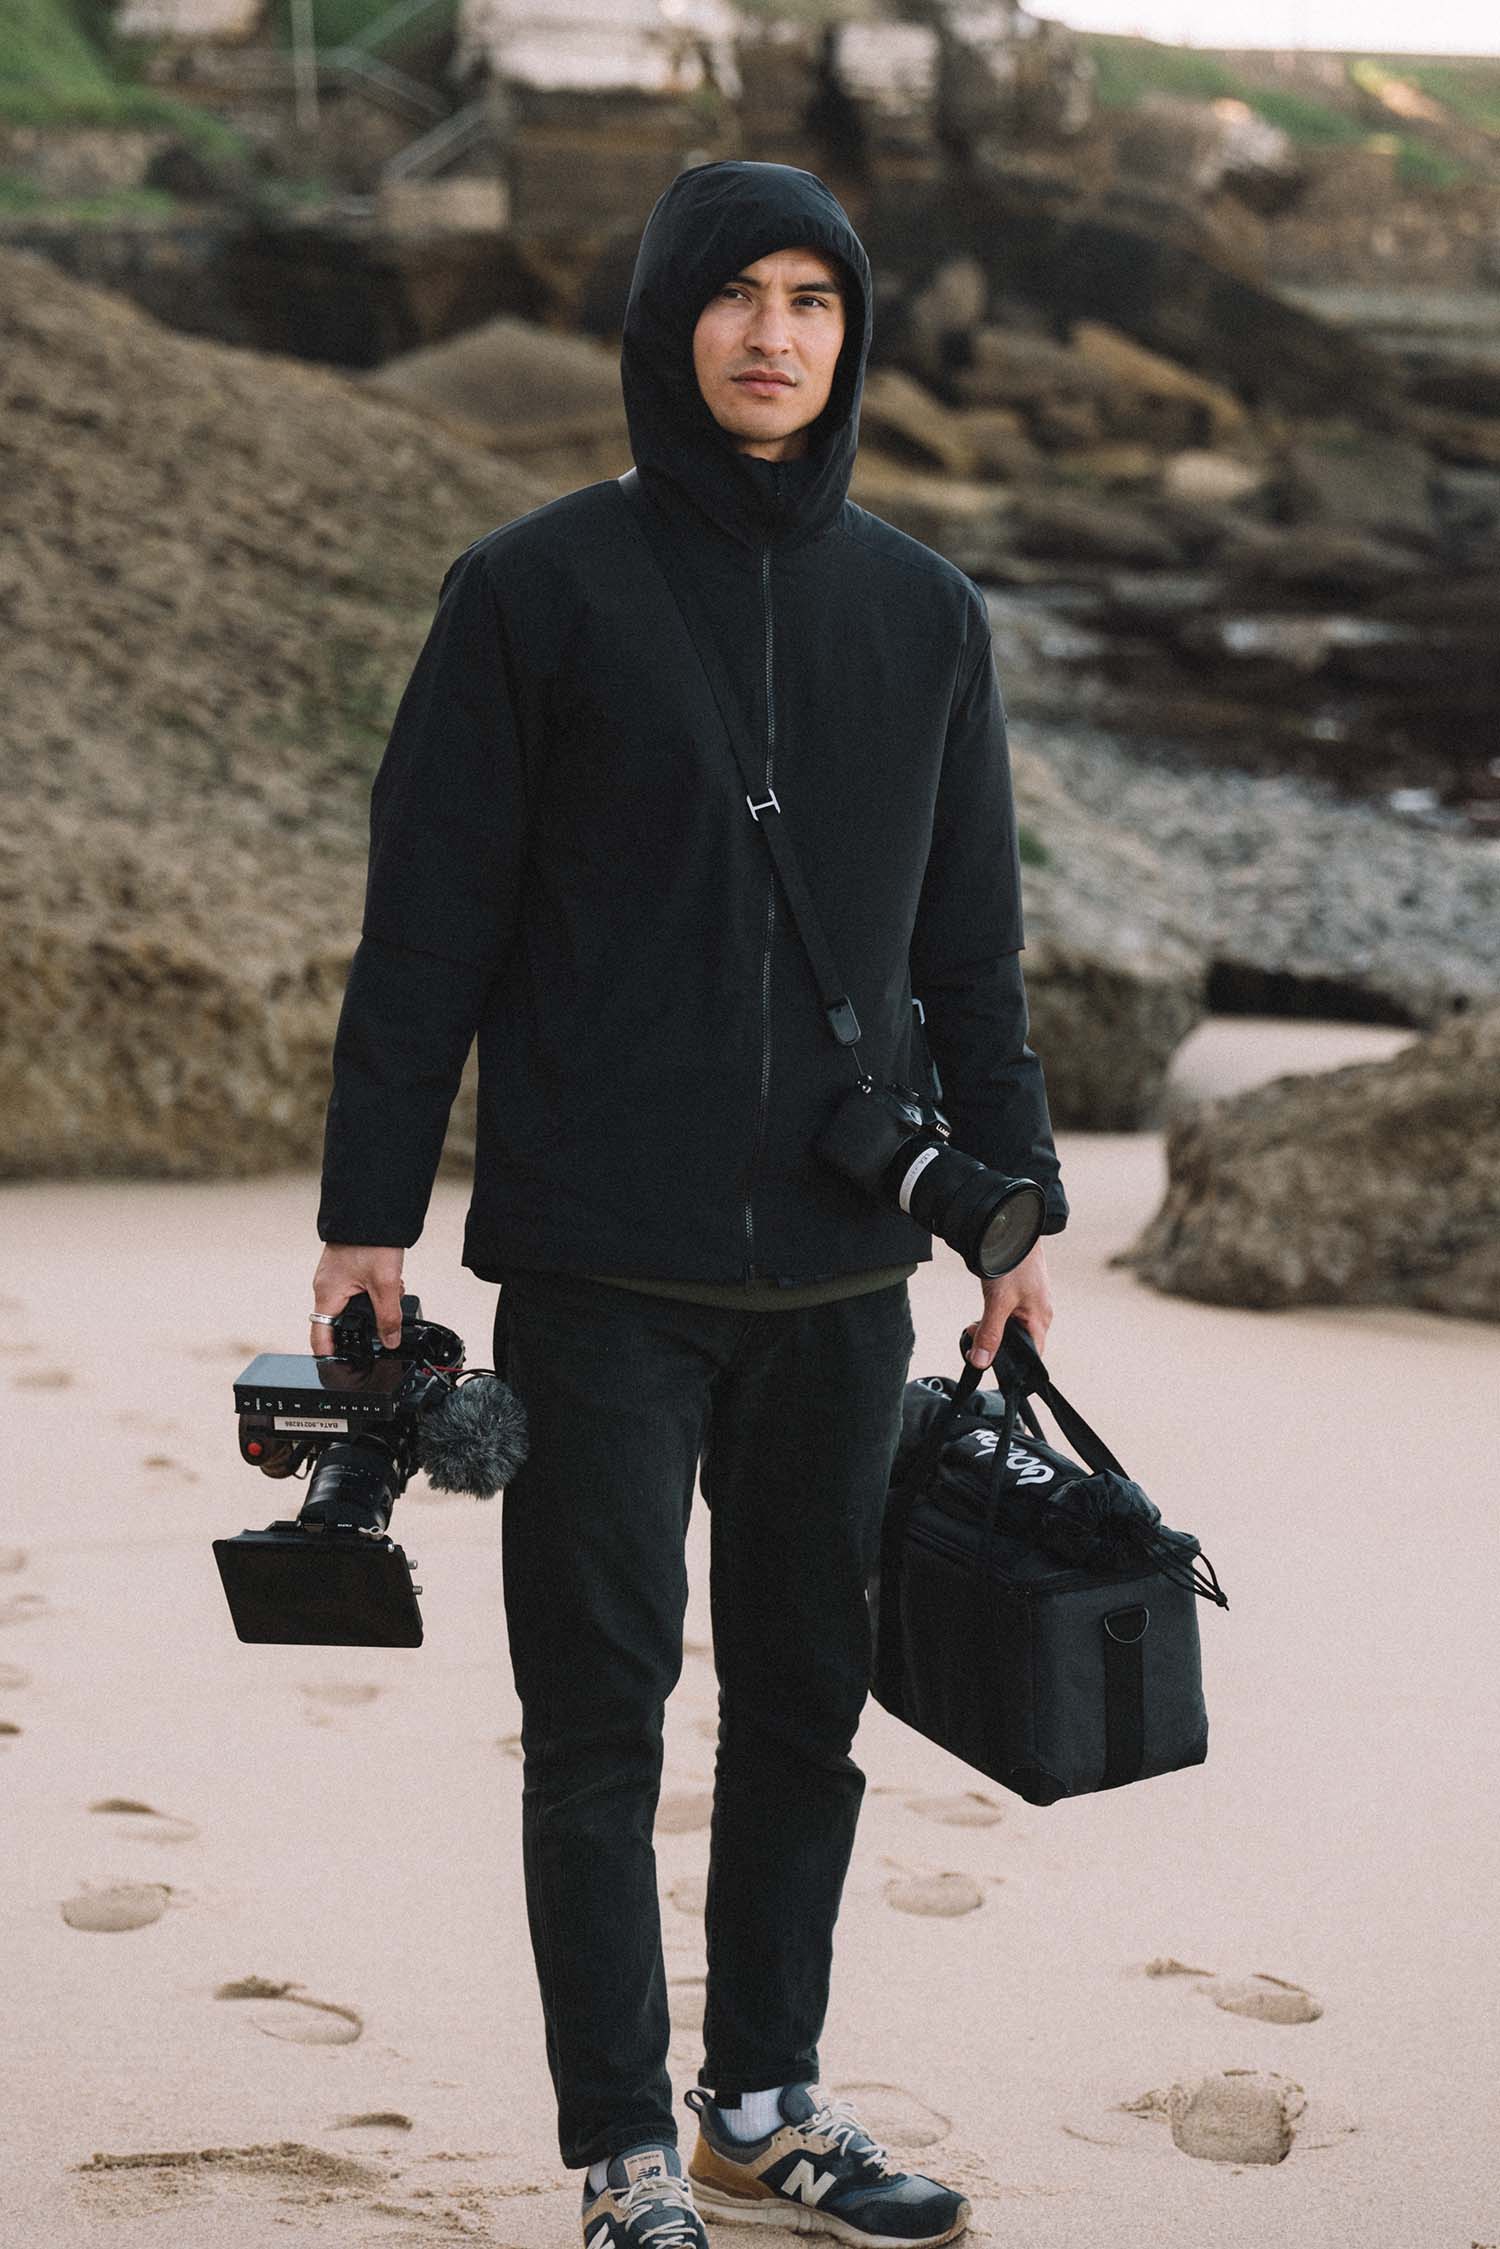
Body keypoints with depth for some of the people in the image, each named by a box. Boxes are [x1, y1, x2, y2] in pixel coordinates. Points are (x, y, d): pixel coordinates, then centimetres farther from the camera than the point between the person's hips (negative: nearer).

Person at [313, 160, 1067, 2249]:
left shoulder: (922, 613, 8)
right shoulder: (537, 592, -3)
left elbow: (969, 944, 13)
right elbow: (427, 922, -3)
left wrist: (1016, 1201, 10)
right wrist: (370, 1211, -6)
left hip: (840, 1269, 4)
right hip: (602, 1269, -4)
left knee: (809, 1696, 11)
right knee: (601, 1710, 0)